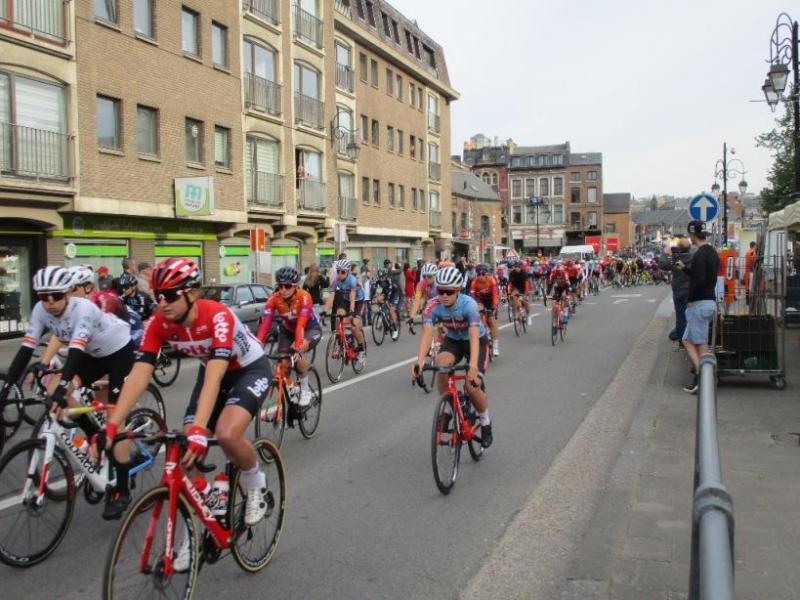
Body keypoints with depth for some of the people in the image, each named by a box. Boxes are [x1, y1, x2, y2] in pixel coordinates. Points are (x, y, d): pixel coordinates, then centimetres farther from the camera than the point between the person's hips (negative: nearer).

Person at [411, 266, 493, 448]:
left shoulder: (469, 305, -33)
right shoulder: (433, 306, -25)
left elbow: (474, 336, -42)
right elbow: (427, 334, -34)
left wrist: (473, 366, -57)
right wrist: (419, 361, -50)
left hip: (477, 340, -3)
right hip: (452, 340, 3)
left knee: (472, 385, -17)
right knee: (441, 364, -30)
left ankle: (485, 422, 12)